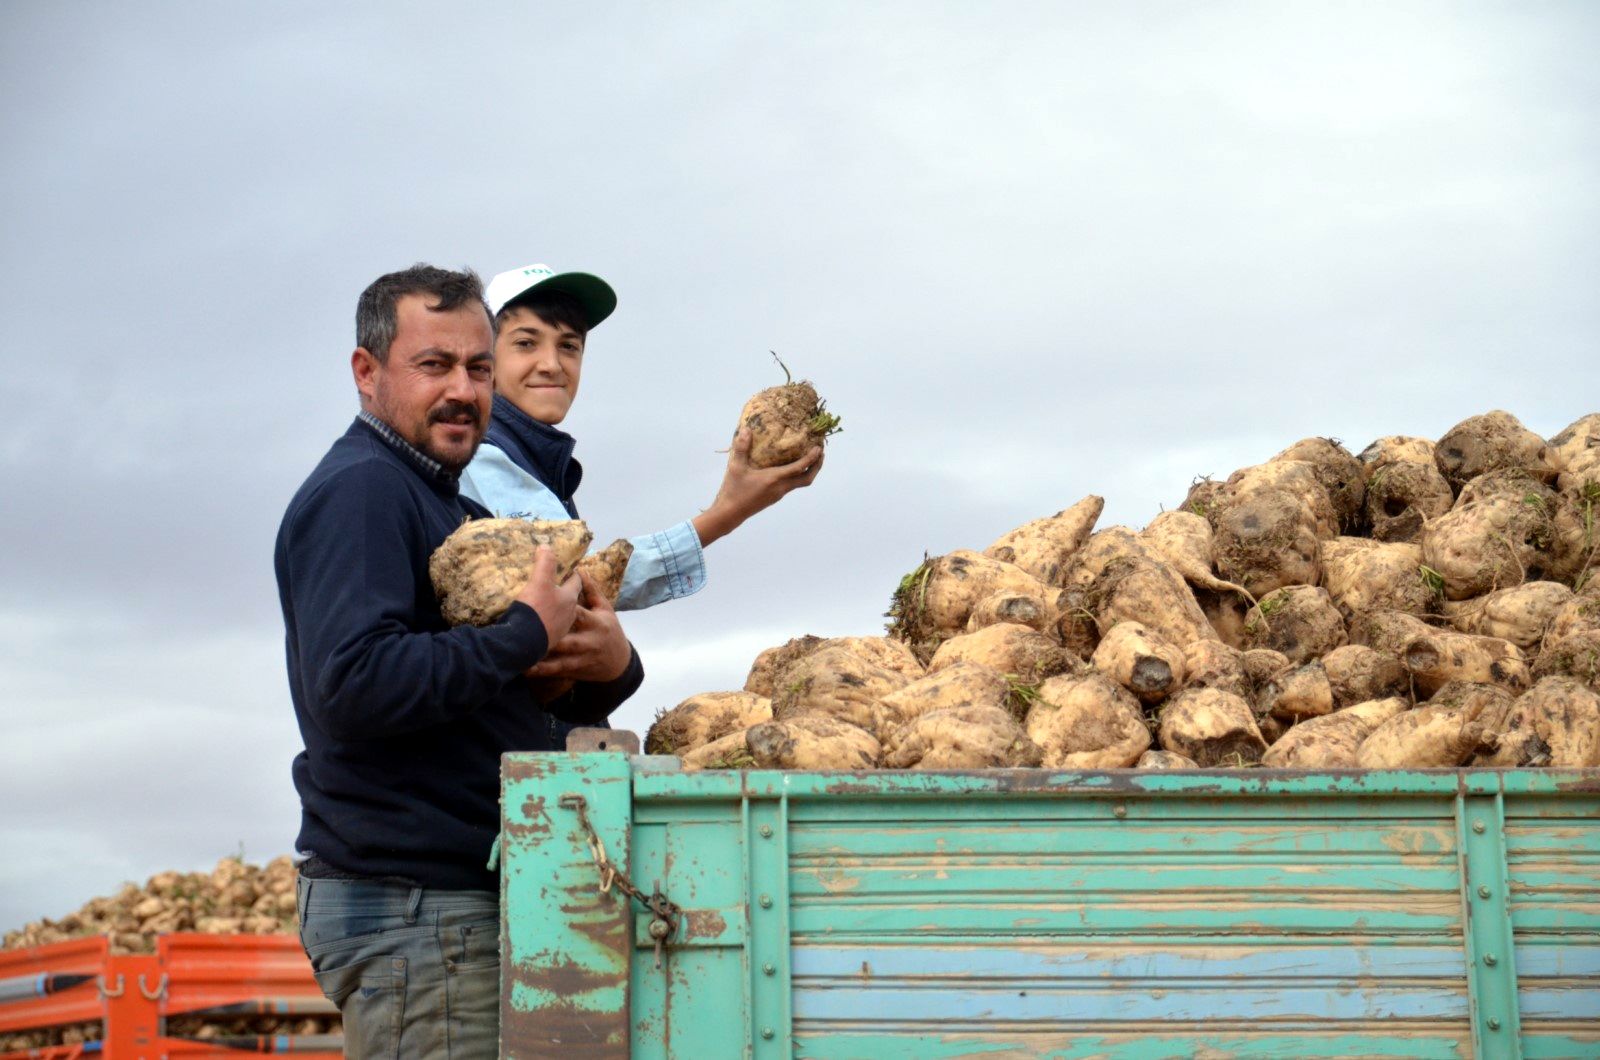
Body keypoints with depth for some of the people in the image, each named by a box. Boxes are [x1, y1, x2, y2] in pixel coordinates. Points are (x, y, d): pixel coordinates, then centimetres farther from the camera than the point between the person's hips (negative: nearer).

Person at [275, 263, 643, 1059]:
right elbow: (350, 687, -25)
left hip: (470, 897, 10)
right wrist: (528, 634, -18)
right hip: (409, 906, -10)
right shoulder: (358, 492, -10)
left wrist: (610, 670, 0)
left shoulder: (459, 512, 20)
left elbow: (523, 717, 22)